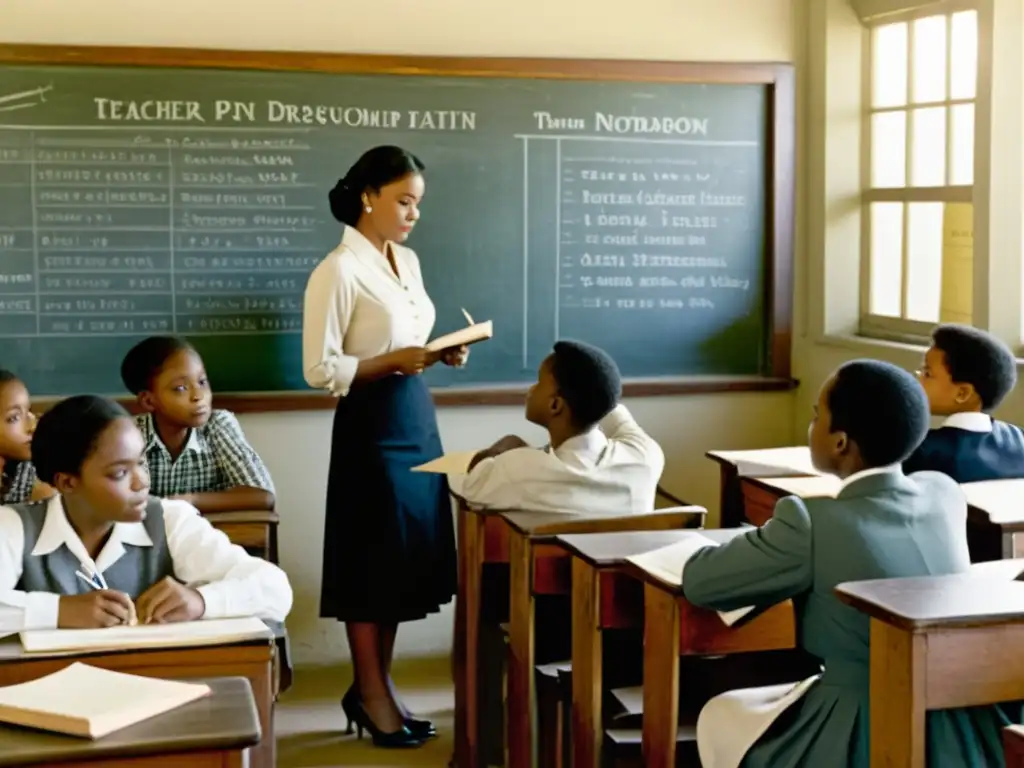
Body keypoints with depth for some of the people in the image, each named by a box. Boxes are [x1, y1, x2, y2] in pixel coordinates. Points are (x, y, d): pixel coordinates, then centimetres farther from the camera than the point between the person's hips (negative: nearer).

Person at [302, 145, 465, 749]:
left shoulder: (408, 262, 10)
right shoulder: (339, 271, -14)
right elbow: (319, 370, -16)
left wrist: (440, 354, -1)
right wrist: (394, 362, -23)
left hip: (418, 417, 8)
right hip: (372, 425, -8)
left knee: (409, 554, 12)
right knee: (374, 558, 2)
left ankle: (379, 683, 25)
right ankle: (371, 693, 16)